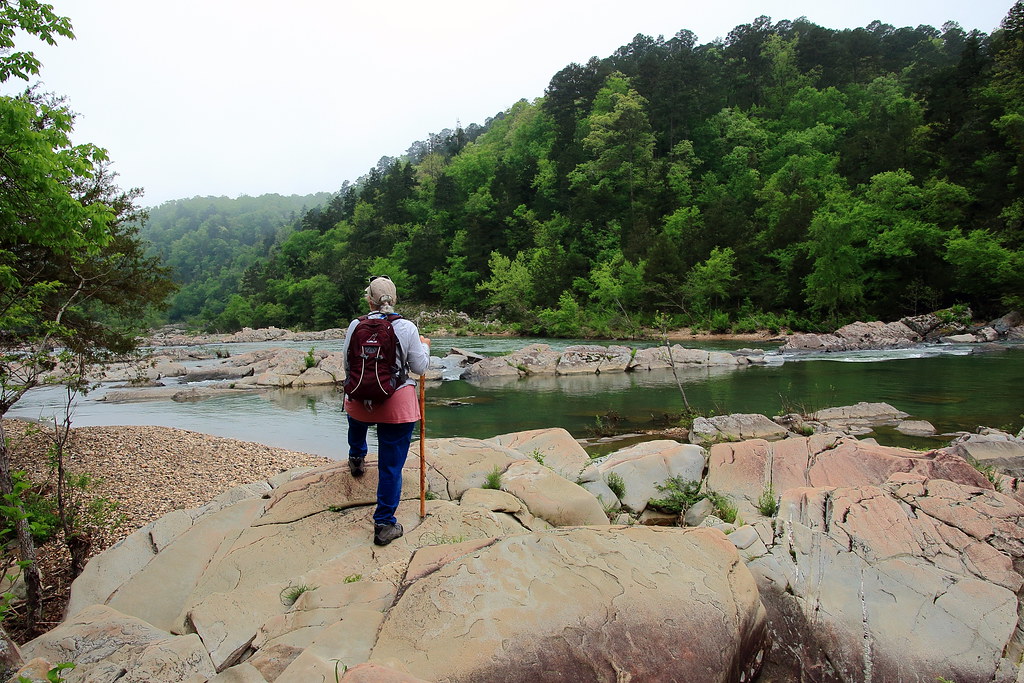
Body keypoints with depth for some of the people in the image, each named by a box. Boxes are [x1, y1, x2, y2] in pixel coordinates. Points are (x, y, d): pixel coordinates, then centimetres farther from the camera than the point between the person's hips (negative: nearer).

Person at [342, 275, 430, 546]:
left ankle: (356, 457, 66)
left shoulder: (356, 325, -4)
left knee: (357, 418, 41)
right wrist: (425, 346, 16)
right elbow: (420, 367, -2)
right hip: (397, 404, -3)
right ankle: (384, 524, 13)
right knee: (391, 465, 6)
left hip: (360, 399, 3)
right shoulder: (407, 328, -10)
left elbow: (347, 363, 7)